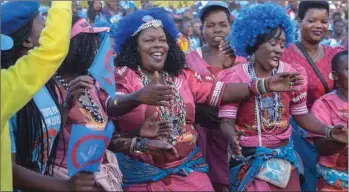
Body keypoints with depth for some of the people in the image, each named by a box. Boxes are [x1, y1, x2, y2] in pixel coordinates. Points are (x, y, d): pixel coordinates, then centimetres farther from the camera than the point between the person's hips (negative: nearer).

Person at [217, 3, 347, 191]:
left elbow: (301, 115, 5)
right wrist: (232, 137, -36)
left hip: (284, 157, 4)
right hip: (248, 159, -3)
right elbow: (227, 121, -14)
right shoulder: (236, 77, -11)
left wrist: (328, 130, -11)